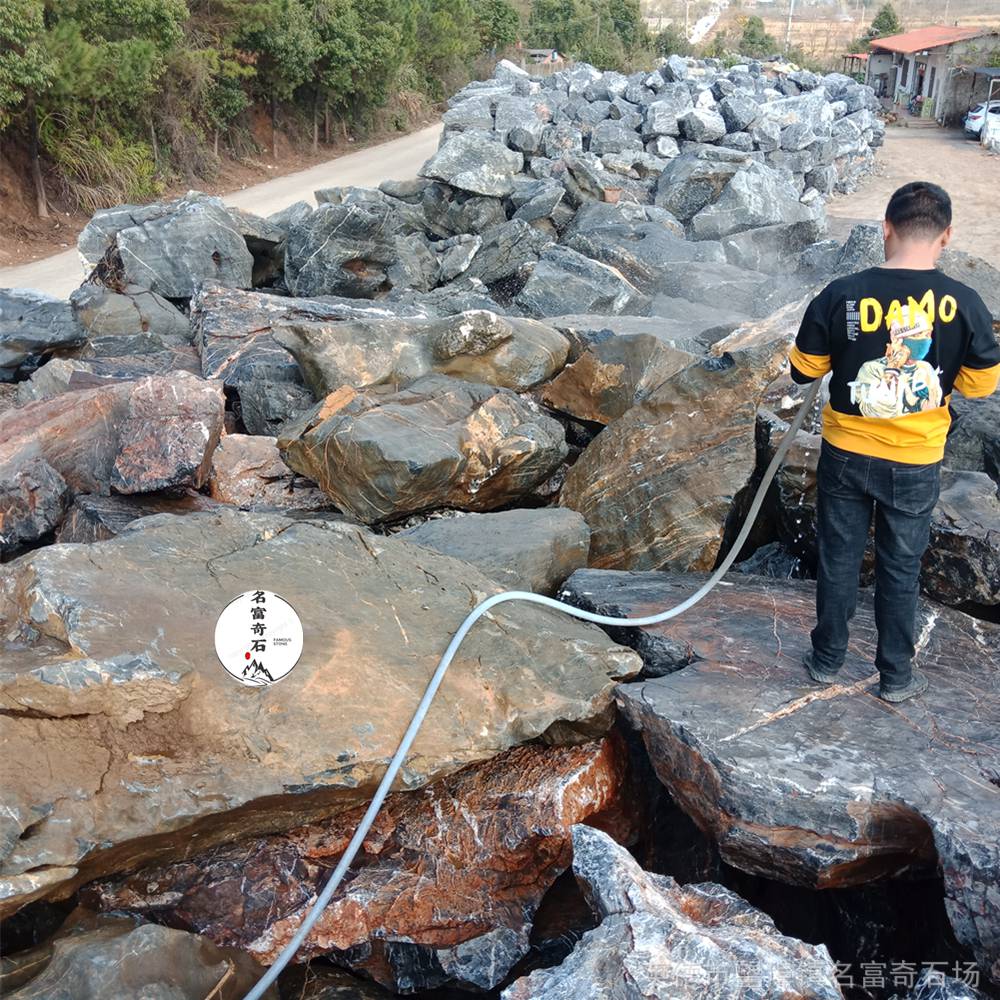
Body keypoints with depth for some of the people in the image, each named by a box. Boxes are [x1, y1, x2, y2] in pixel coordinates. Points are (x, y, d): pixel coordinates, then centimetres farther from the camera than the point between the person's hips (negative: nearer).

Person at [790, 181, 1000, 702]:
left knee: (839, 557, 16)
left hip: (846, 454, 0)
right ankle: (896, 675, 28)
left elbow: (805, 370, -5)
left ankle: (827, 659, 30)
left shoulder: (840, 295, -16)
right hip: (915, 464, 0)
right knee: (901, 567, 15)